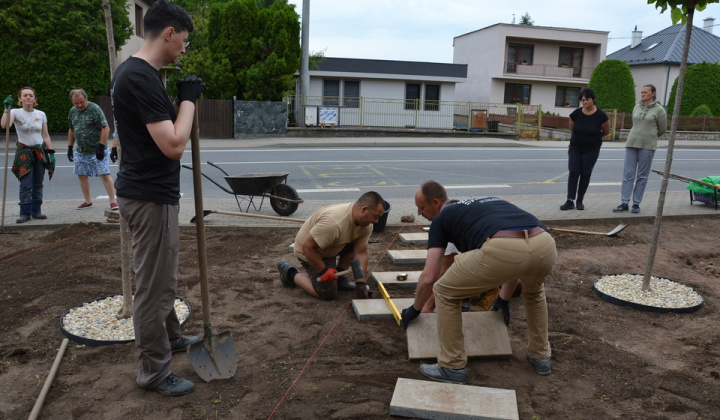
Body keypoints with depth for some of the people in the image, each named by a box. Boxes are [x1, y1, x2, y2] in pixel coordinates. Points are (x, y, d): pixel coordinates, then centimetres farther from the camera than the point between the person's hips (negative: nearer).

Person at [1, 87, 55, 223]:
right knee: (26, 185, -8)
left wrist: (51, 152, 2)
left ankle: (36, 211, 15)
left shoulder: (41, 114, 4)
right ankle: (25, 213, 0)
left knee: (38, 184, 7)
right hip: (24, 152, -3)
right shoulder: (16, 112, -4)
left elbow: (45, 135, 7)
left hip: (40, 151, 3)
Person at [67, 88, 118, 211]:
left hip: (97, 151, -7)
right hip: (80, 151, 7)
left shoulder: (95, 109, -12)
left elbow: (105, 128, -17)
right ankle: (88, 201, 22)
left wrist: (101, 147, -20)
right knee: (82, 175, 10)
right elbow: (71, 130, 21)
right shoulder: (72, 111, 10)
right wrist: (70, 147, 18)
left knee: (105, 175, -9)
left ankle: (113, 201, -4)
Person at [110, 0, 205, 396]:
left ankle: (170, 337, 43)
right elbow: (174, 144, -25)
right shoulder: (142, 78, -22)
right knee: (154, 285, 2)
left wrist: (182, 98, 9)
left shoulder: (131, 71, 11)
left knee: (162, 277, 24)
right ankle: (154, 372, 17)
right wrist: (188, 98, -13)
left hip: (149, 192, 11)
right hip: (150, 197, -11)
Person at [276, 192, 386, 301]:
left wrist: (361, 284, -17)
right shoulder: (333, 222, -39)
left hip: (331, 248, 8)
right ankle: (289, 273, 9)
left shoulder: (367, 225, -13)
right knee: (328, 295, -5)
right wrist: (323, 270, -26)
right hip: (311, 252, -8)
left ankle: (338, 278, 9)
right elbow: (307, 246, -33)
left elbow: (360, 253, -12)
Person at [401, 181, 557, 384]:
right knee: (534, 291, 42)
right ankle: (541, 357, 47)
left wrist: (415, 309, 39)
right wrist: (504, 299, 58)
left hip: (503, 250, -6)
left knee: (445, 293, 18)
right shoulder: (488, 203, 40)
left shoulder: (442, 219, 24)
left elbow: (429, 278, 19)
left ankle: (453, 367, 25)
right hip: (545, 245, 7)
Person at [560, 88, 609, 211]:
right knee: (573, 172, -6)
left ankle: (580, 201, 14)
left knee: (585, 174, 3)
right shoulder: (576, 113, -9)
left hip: (591, 149, -1)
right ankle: (570, 201, -7)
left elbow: (606, 132, 2)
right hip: (575, 147, 1)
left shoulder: (601, 115, -14)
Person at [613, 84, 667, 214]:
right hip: (632, 144, 4)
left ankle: (636, 204, 8)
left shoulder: (659, 110, -2)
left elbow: (662, 129, 7)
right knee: (628, 174, -1)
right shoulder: (637, 107, 10)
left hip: (648, 146, -3)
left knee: (642, 176, 1)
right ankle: (624, 203, 1)